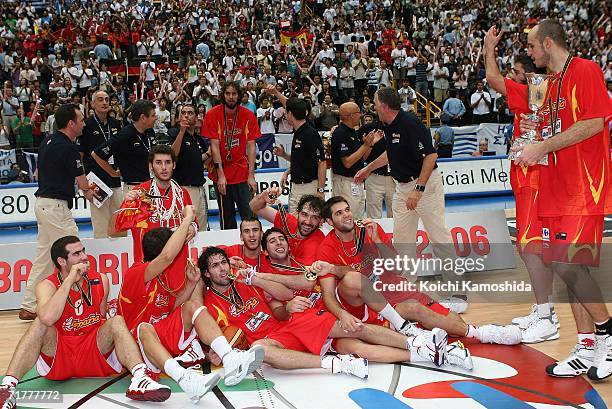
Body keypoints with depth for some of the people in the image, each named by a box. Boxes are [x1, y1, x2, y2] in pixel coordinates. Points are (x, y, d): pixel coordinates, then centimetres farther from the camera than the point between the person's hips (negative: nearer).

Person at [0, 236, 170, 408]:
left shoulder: (101, 280, 5)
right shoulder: (47, 286, -7)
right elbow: (47, 318, -30)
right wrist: (70, 280, -24)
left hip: (95, 355, 3)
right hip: (57, 359, -2)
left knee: (116, 321, -21)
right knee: (39, 325, -27)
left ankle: (139, 379, -42)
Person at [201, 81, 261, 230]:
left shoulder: (248, 115, -1)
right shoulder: (213, 114, -5)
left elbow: (251, 146, -2)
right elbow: (214, 146, -7)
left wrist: (251, 175, -8)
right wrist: (220, 175, -12)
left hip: (243, 174, 1)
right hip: (221, 174, -1)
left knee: (249, 215, -4)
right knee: (227, 217, 8)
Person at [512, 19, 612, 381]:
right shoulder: (555, 82, 20)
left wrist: (543, 147, -19)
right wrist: (540, 133, 13)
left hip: (583, 187, -9)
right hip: (558, 188, 9)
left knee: (569, 265, -14)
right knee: (567, 266, 7)